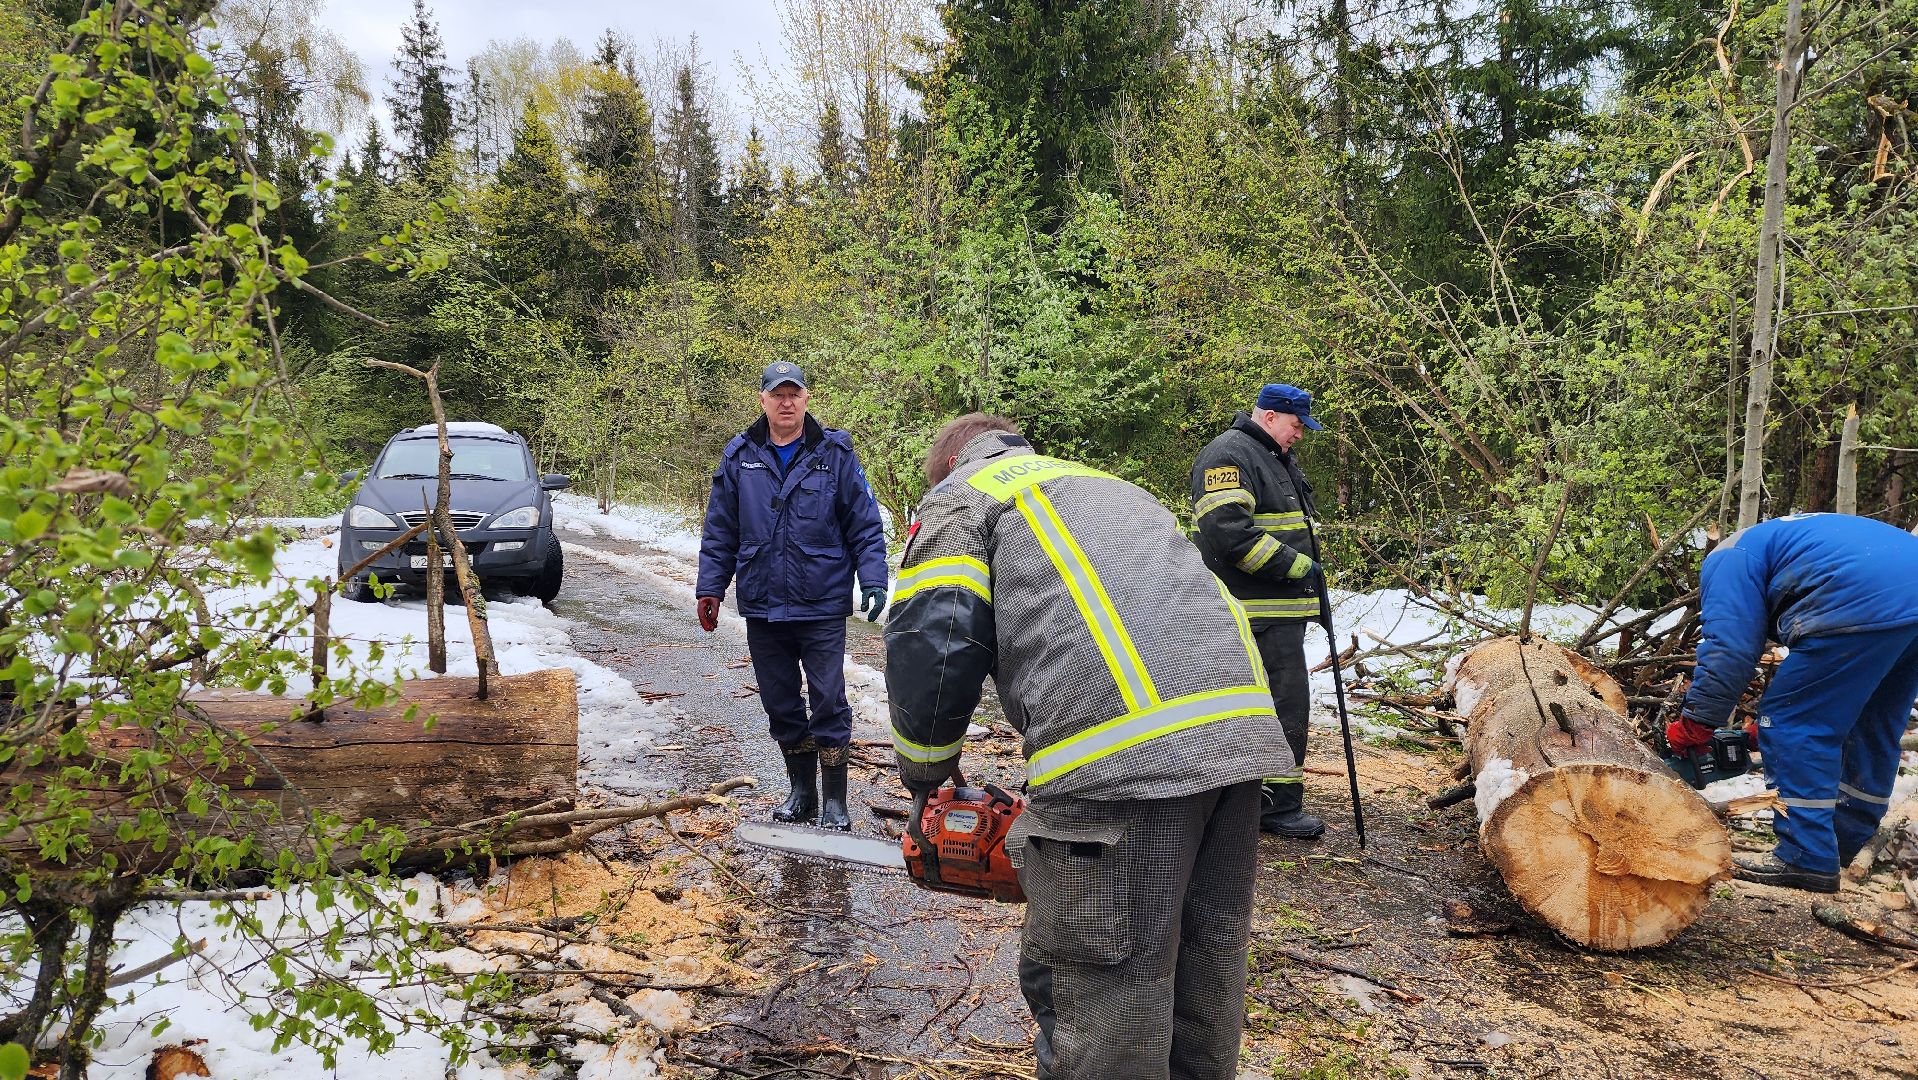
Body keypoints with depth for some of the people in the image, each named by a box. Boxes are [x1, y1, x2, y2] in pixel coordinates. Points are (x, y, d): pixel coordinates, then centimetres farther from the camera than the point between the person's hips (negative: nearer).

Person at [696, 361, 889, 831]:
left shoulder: (835, 453, -3)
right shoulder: (739, 456, 4)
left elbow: (865, 525, -2)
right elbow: (720, 531, 8)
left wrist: (873, 581, -10)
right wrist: (710, 588, 5)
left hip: (822, 607, -3)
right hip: (762, 607, 3)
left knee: (828, 704, 0)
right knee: (780, 705, 13)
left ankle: (834, 800, 13)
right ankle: (802, 790, 29)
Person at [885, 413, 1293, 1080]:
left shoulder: (963, 496, 16)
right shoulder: (1107, 488, 37)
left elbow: (930, 643, 0)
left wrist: (924, 772, 17)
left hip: (1118, 754, -7)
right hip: (1241, 727, 8)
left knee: (1104, 1005, 2)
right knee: (1206, 980, 21)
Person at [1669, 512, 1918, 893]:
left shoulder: (1727, 561, 12)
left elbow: (1729, 649, -3)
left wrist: (1693, 725, 4)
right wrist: (1771, 730, 32)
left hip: (1867, 604, -10)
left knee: (1793, 723, 0)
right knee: (1872, 733, 22)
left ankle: (1807, 859, 0)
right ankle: (1847, 843, 35)